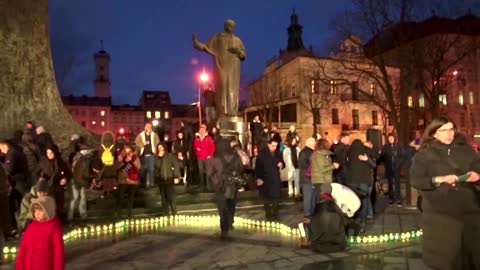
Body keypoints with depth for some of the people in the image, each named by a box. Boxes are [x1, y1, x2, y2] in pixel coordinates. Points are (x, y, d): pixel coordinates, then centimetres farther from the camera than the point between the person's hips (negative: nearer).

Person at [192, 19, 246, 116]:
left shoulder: (237, 40, 19)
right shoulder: (216, 37, 13)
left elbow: (243, 55, 16)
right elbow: (205, 47, 9)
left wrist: (238, 51, -5)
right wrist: (195, 41, -5)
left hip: (233, 69, 3)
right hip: (221, 67, -3)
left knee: (233, 90, -4)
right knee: (221, 88, -13)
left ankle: (232, 113, -6)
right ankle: (221, 112, -17)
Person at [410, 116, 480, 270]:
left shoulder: (466, 149, 6)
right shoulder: (424, 154, -2)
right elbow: (415, 180, -7)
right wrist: (439, 179, -20)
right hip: (440, 214, -3)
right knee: (444, 258, 6)